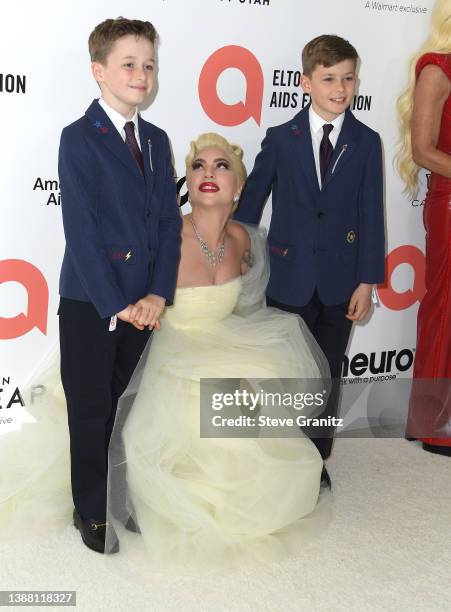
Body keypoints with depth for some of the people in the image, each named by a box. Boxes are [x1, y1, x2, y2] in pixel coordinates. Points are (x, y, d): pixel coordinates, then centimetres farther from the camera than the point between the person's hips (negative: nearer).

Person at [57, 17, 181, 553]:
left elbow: (168, 222, 6)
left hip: (141, 303, 5)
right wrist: (113, 304, -16)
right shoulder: (78, 138, -8)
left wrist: (159, 293, -5)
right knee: (90, 412, 7)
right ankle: (92, 512, 24)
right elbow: (80, 230, -14)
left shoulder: (156, 140, 10)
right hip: (88, 303, -5)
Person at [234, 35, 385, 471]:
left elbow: (371, 216, -2)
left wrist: (367, 282, -5)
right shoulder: (281, 139, -3)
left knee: (328, 373, 14)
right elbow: (251, 203, 2)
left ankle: (318, 457, 31)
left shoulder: (366, 143, -1)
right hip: (289, 279, -1)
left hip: (340, 282, 1)